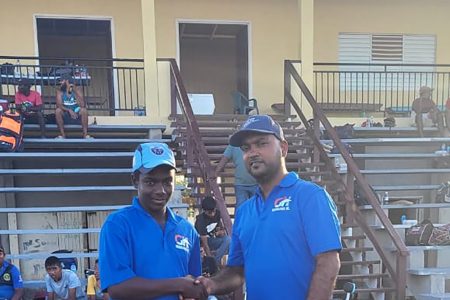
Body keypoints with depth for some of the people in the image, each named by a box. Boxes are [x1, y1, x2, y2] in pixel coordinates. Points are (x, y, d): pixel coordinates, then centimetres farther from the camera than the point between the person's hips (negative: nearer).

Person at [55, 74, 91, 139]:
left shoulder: (77, 90, -7)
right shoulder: (60, 91, -4)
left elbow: (82, 105, -21)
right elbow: (58, 105, -16)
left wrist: (75, 92, -25)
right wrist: (69, 110, -31)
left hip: (77, 115, -1)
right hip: (65, 116, 1)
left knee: (84, 110, -29)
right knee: (58, 110, -27)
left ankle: (85, 134, -26)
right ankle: (62, 134, -20)